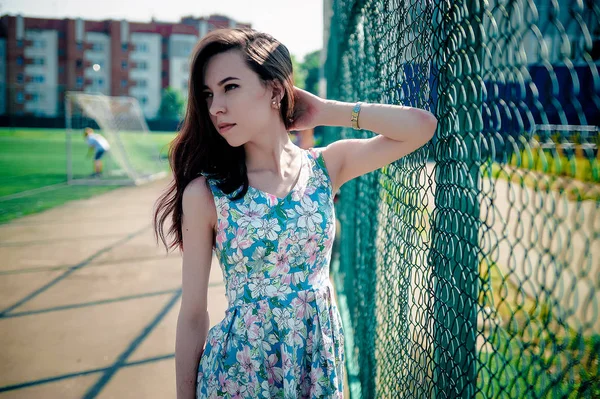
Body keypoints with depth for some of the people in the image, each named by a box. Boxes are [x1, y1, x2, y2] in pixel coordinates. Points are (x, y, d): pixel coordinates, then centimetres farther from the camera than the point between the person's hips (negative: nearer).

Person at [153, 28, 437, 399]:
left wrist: (325, 112, -10)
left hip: (320, 360, 3)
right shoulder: (205, 193, -13)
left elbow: (422, 126, -13)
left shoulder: (326, 167, -5)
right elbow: (193, 315, -9)